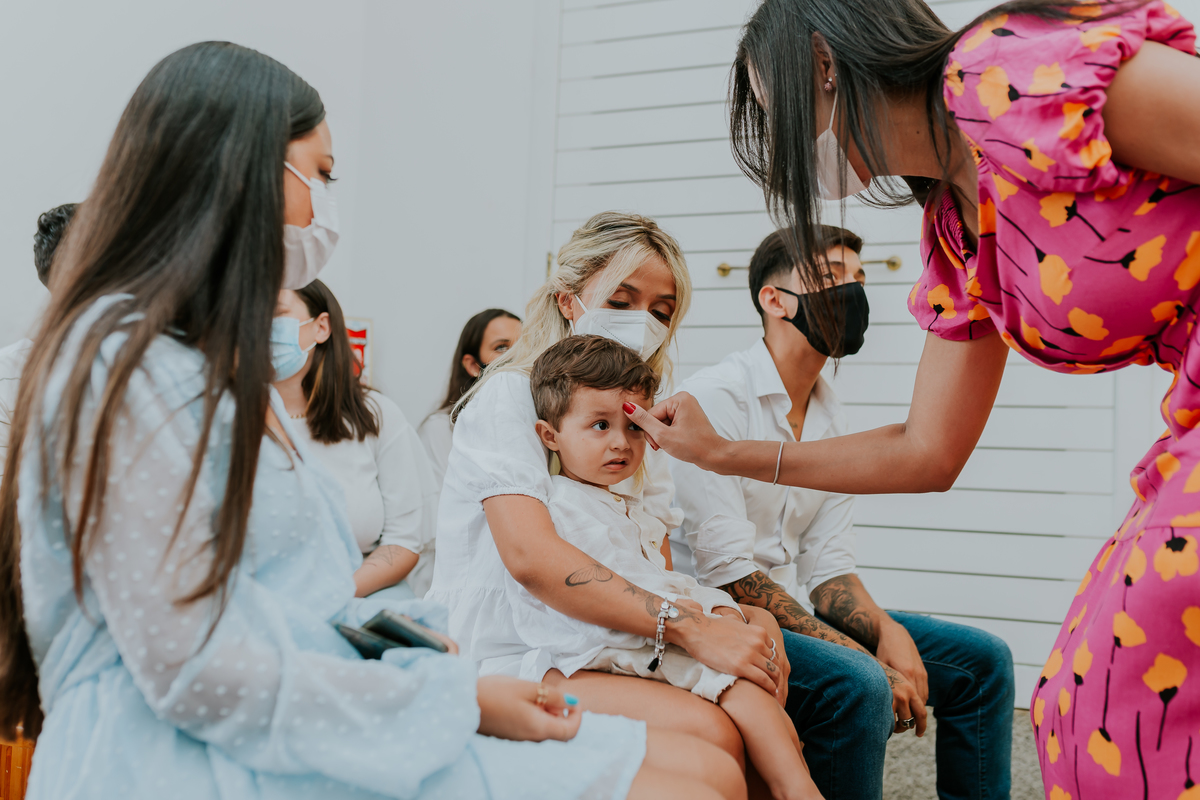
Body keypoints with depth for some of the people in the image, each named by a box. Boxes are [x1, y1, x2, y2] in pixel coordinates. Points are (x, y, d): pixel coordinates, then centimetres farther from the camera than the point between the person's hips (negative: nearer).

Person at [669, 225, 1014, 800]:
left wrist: (885, 630, -14)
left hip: (797, 612, 8)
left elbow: (826, 568, 8)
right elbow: (728, 571, -21)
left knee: (982, 659, 3)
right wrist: (864, 655, -24)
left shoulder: (832, 419, 10)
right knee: (857, 684, -32)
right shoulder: (711, 398, -15)